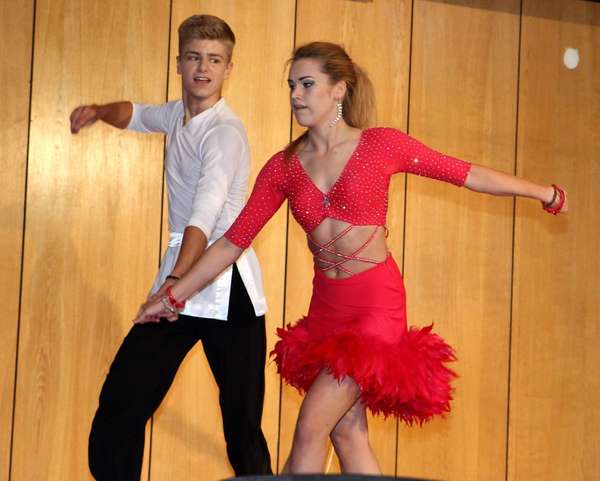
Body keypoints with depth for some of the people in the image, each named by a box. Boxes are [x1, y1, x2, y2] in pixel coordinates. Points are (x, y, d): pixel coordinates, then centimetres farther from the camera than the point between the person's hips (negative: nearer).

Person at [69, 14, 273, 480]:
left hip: (226, 283, -7)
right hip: (179, 279, 7)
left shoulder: (225, 131, -13)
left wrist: (176, 280, -41)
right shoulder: (178, 115, 12)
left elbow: (206, 211, -29)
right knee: (119, 406, -1)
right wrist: (98, 111, 20)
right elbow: (137, 114, 38)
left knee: (242, 421, -5)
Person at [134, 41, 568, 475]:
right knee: (347, 432, 10)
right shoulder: (283, 168, 3)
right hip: (326, 307, 5)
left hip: (376, 304, -5)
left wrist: (543, 192, 7)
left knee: (311, 428, -10)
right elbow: (234, 241, 6)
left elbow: (466, 174, 1)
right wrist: (173, 297, 5)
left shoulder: (382, 145, -6)